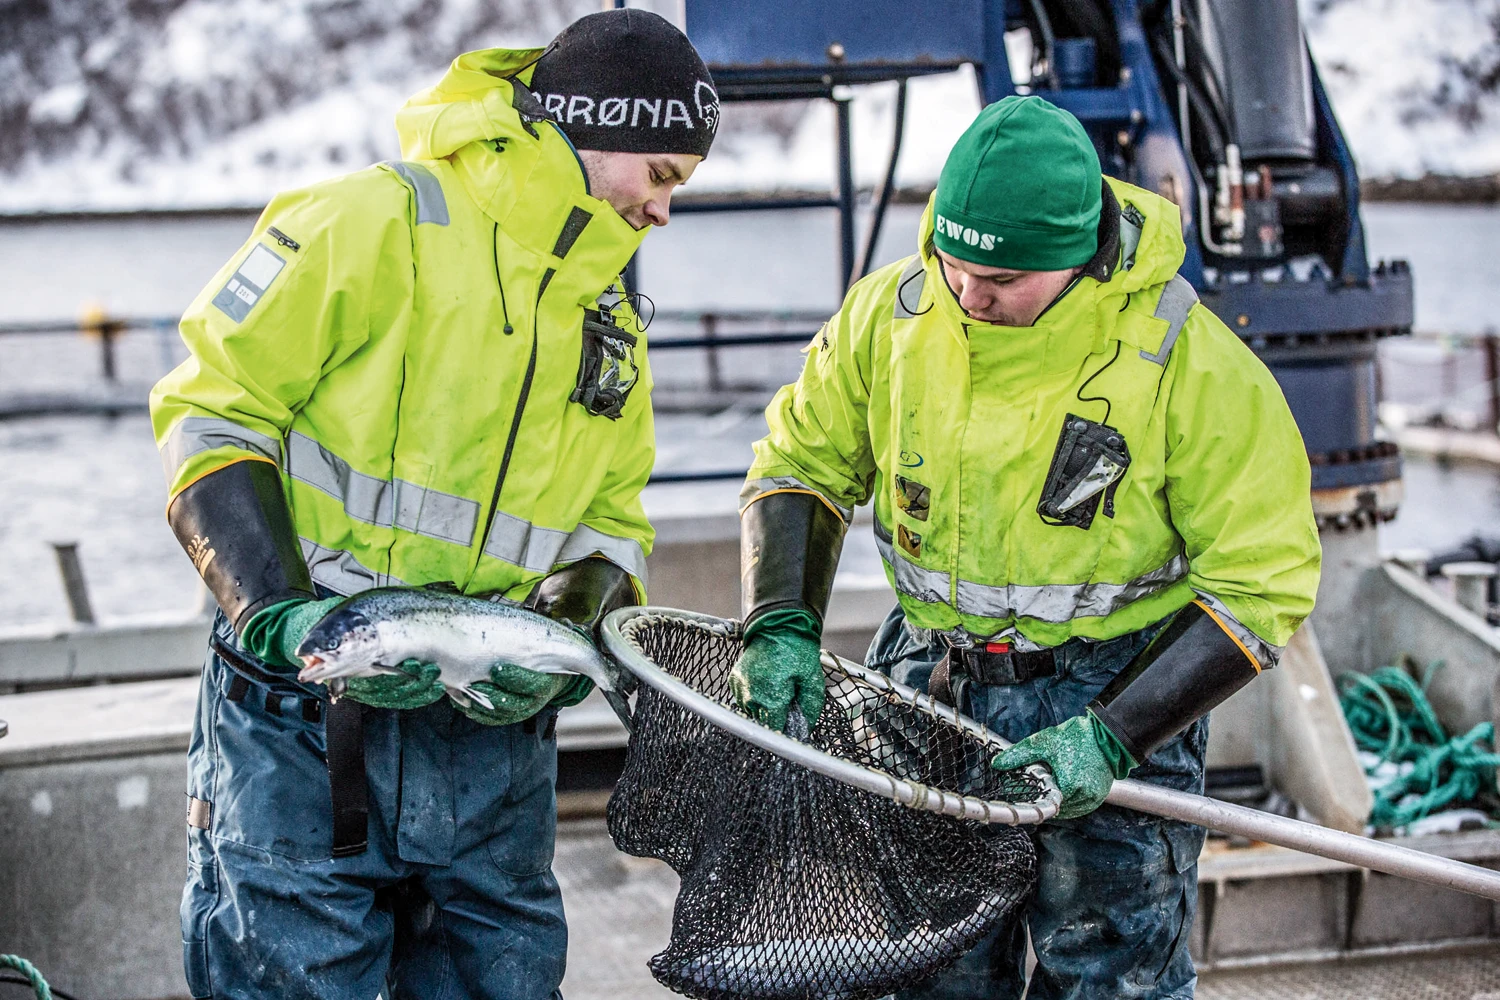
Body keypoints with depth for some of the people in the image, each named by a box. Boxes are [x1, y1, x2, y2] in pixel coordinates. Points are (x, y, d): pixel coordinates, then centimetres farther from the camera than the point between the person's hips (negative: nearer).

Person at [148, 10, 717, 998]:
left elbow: (612, 522, 17)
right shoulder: (378, 223, -7)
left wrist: (578, 603, -7)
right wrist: (284, 617, -20)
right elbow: (210, 415, -9)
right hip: (308, 726, -6)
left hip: (493, 735, 6)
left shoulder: (611, 321, 17)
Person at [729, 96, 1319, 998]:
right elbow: (800, 464, 6)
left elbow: (1261, 588, -15)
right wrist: (782, 625, -10)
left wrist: (1112, 740, -22)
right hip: (931, 683, 4)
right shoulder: (891, 312, -7)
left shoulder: (1189, 364, -19)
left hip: (1117, 695, -3)